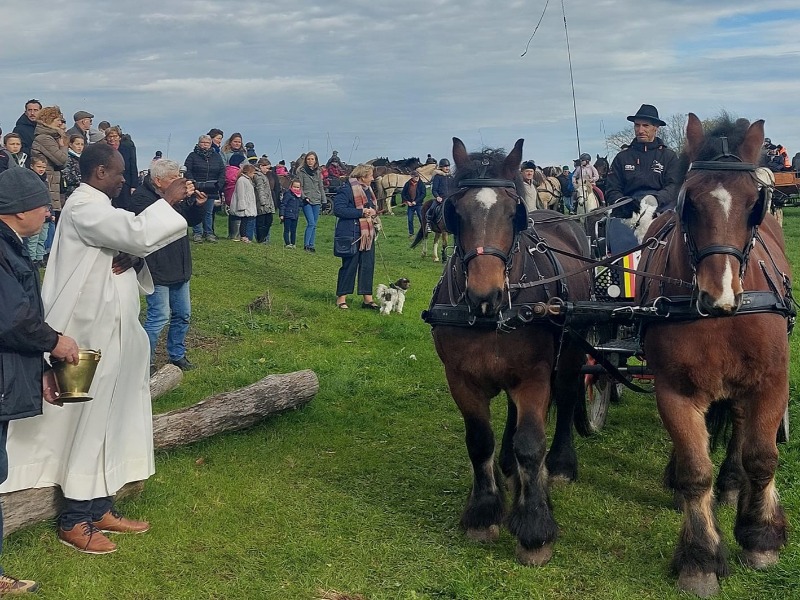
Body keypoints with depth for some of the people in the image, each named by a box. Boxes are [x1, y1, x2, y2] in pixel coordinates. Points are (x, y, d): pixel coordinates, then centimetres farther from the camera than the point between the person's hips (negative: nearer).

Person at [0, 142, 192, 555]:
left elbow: (128, 244, 17)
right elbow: (138, 233, -29)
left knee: (107, 419, 13)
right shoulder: (84, 208, -16)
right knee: (90, 419, -4)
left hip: (110, 329, 10)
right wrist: (167, 201, -16)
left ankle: (99, 507, 21)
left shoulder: (97, 208, 17)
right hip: (93, 332, -10)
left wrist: (131, 259, -6)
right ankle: (74, 519, 5)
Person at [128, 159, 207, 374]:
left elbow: (193, 220, 14)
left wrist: (199, 204, -7)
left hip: (179, 268, 8)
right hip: (157, 270, -8)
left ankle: (177, 355, 31)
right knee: (159, 316, -8)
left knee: (183, 314, 16)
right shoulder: (141, 197, -15)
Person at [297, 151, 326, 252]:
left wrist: (323, 201, 13)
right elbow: (299, 186, -3)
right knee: (311, 223, -15)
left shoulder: (318, 172, 13)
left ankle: (312, 245, 11)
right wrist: (304, 197, -15)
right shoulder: (301, 171, -1)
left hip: (316, 201, 5)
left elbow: (321, 187, 17)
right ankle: (306, 245, -9)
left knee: (314, 225, 5)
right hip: (307, 201, -5)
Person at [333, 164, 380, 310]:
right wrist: (361, 212, -21)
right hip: (351, 235, -8)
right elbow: (338, 209, -22)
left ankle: (368, 298, 15)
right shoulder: (346, 190, -13)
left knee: (368, 265, 8)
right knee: (349, 266, -2)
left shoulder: (367, 189, 15)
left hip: (367, 234, 9)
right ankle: (341, 298, 9)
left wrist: (373, 212, 5)